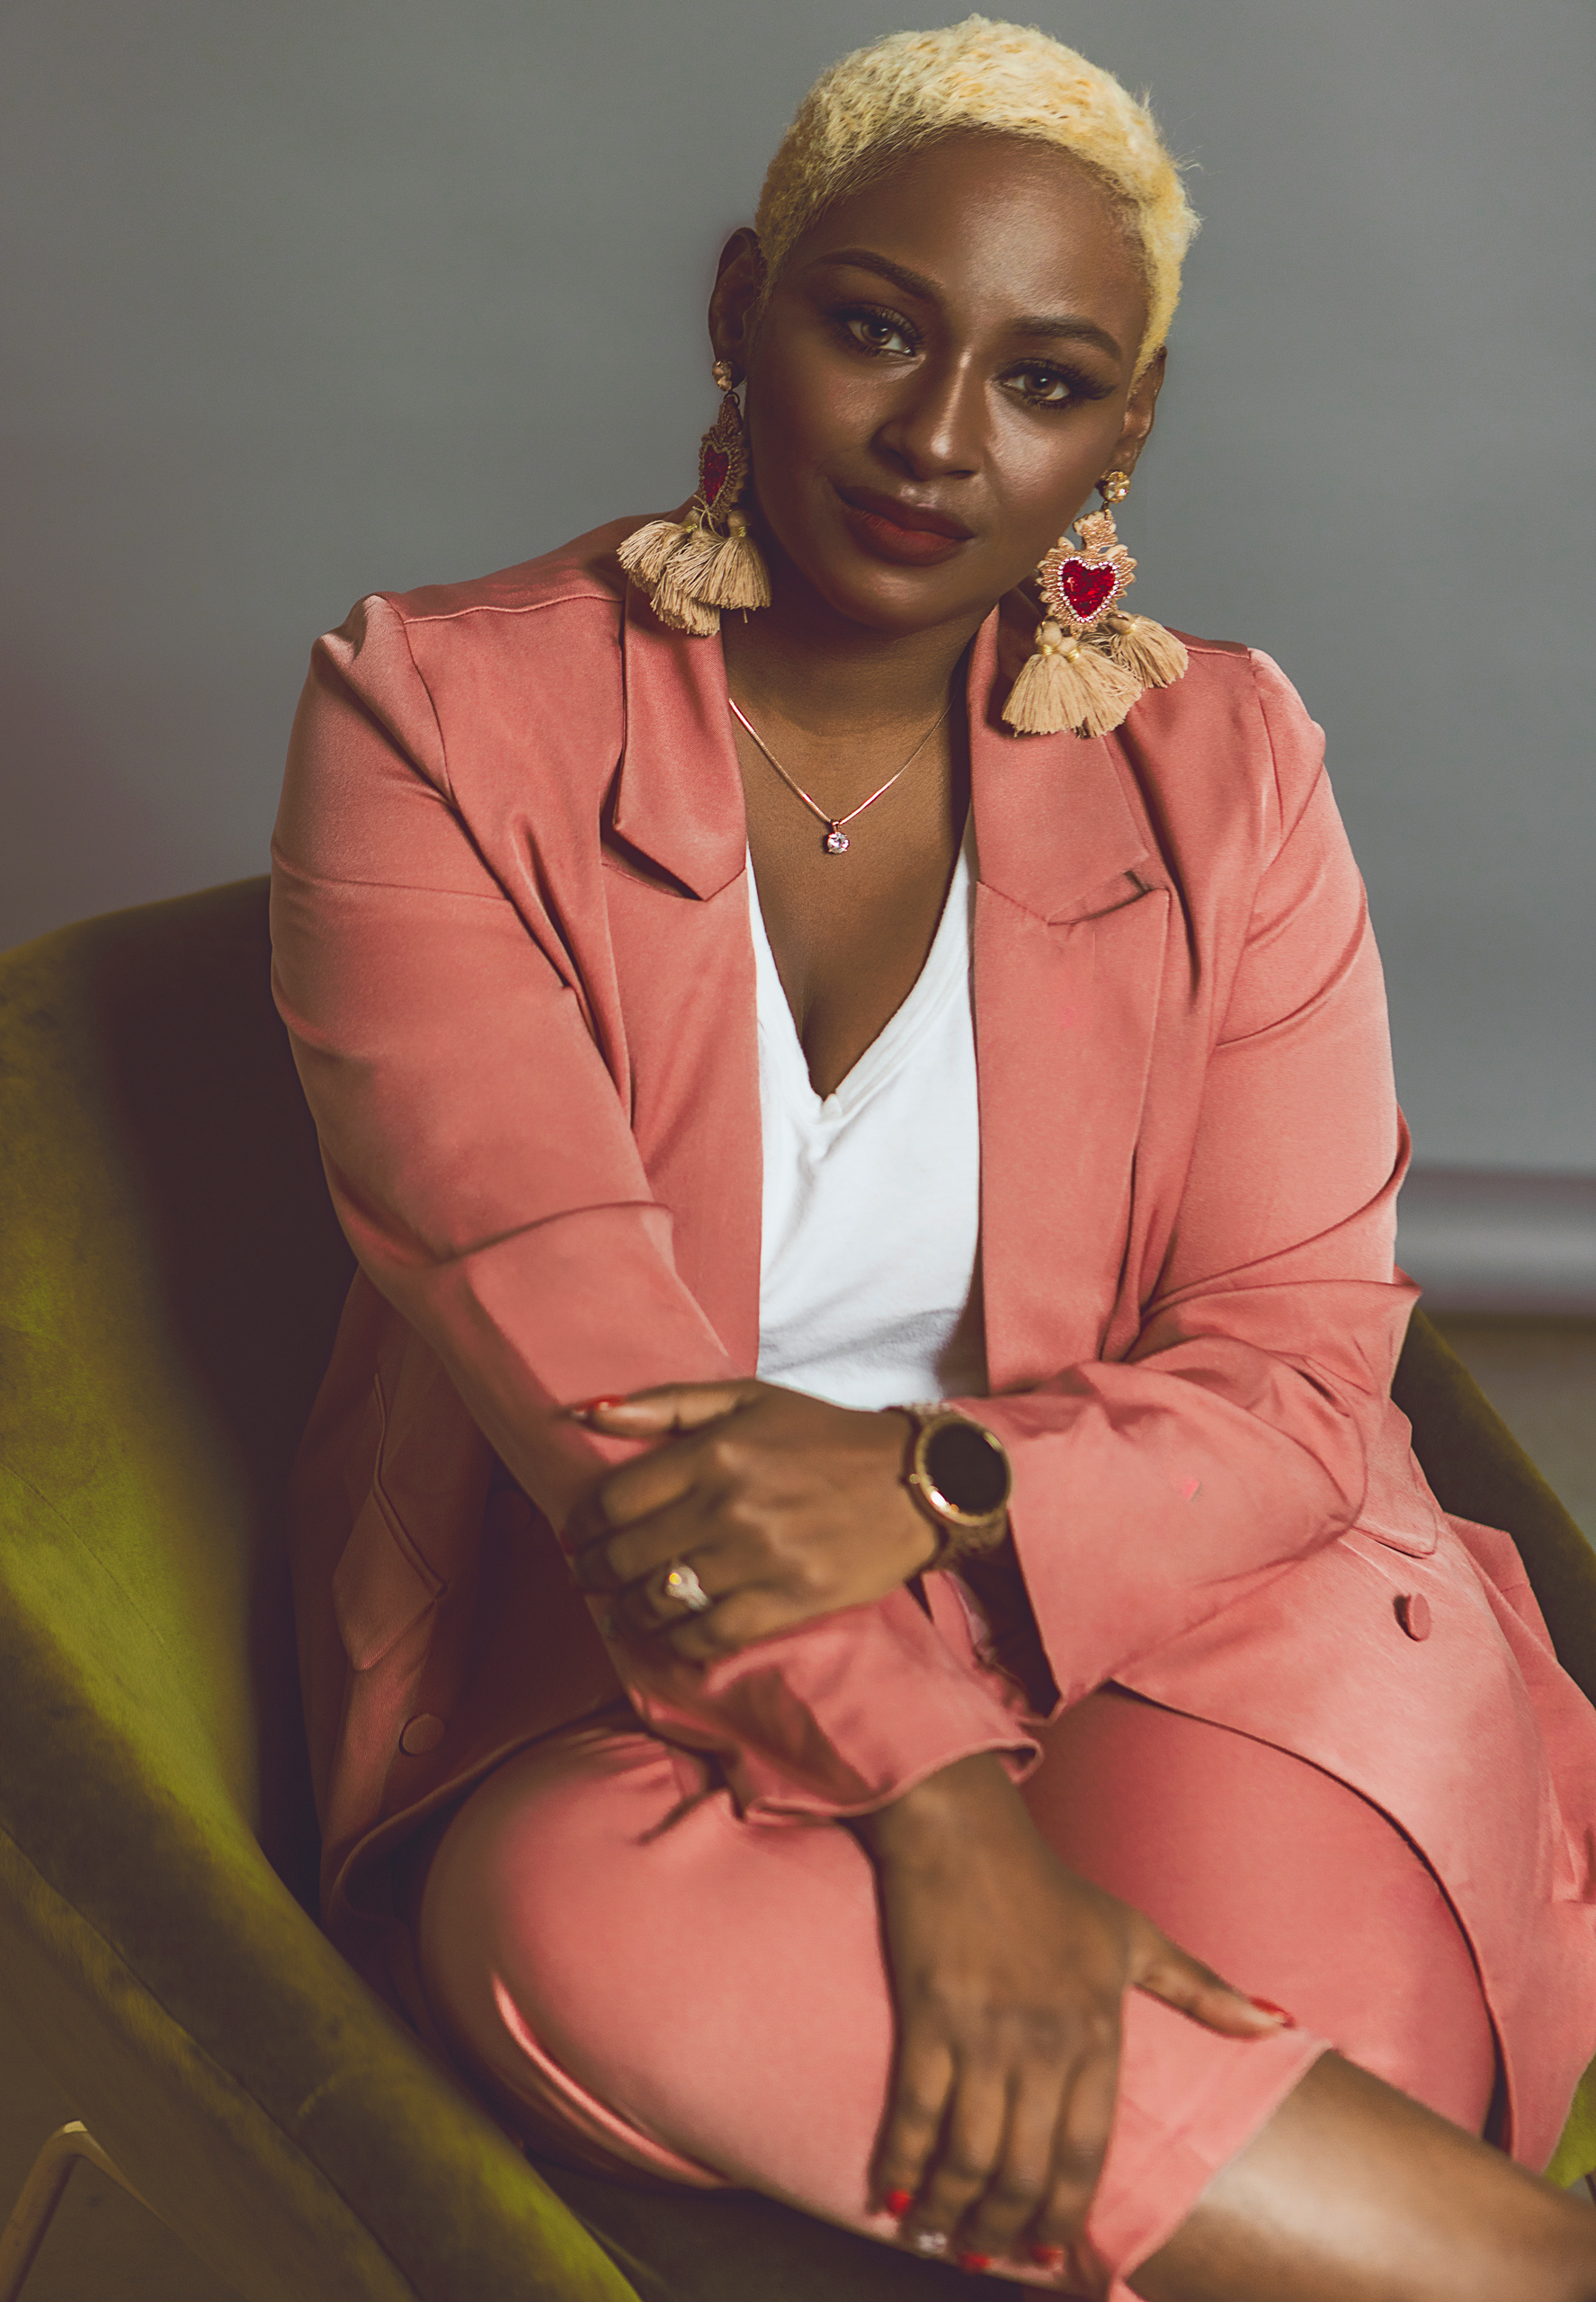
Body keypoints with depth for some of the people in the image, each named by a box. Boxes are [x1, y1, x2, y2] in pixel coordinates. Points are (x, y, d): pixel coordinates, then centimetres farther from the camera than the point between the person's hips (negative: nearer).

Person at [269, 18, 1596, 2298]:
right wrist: (939, 1804, -28)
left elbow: (1303, 1372, -3)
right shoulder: (434, 721, -5)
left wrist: (936, 1489, -25)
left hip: (1149, 1624, 1)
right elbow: (571, 1340, -17)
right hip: (612, 1699, 0)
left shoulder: (1218, 760, 3)